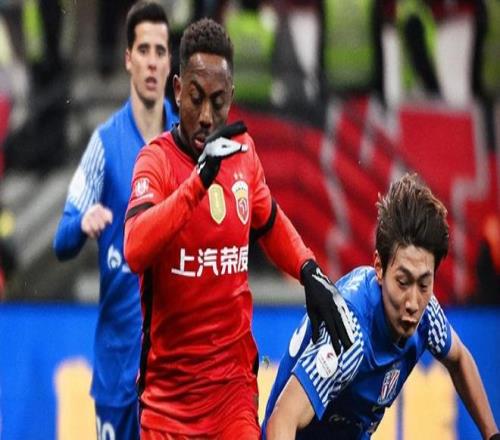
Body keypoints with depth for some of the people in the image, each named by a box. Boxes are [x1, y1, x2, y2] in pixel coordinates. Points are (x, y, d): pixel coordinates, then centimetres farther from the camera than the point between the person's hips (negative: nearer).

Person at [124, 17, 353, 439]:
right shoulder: (157, 159, -11)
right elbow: (135, 252, -28)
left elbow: (270, 223, 24)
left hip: (235, 385, 4)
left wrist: (310, 272, 6)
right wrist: (199, 179, -35)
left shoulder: (243, 151, 4)